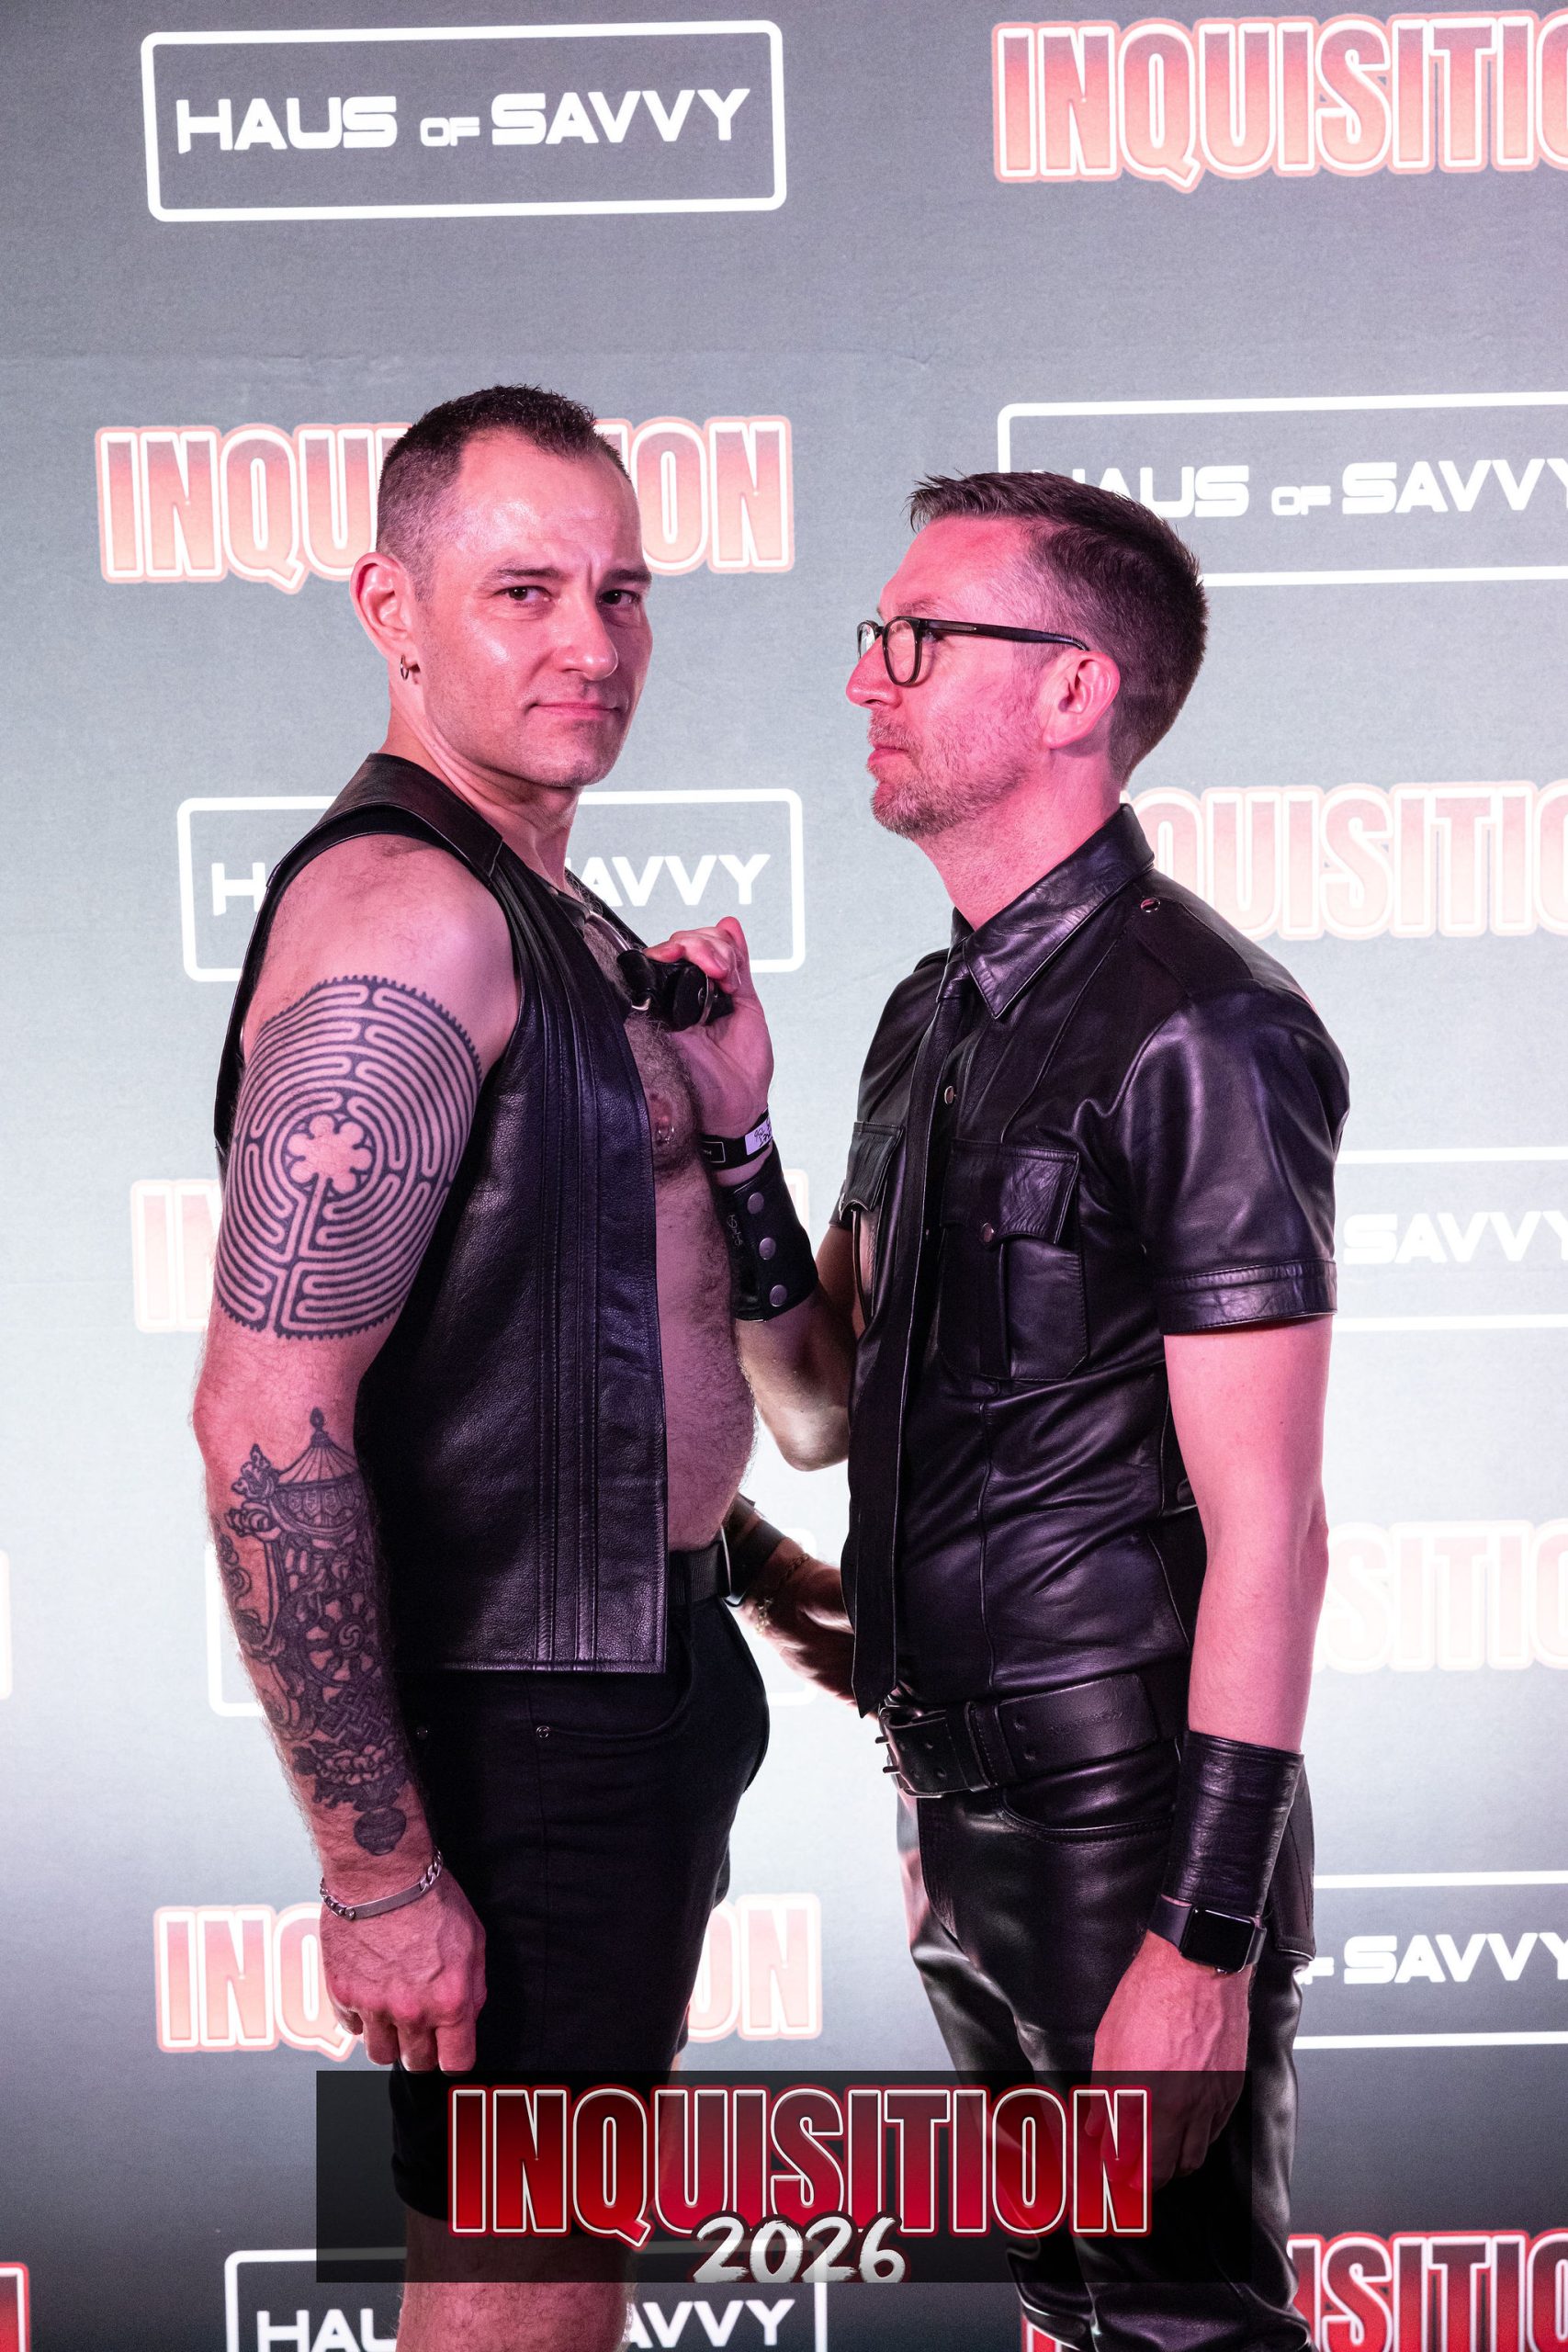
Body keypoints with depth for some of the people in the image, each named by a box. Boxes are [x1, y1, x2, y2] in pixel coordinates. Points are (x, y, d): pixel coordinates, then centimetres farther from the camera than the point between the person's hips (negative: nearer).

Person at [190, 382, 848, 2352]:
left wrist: (732, 1554, 19)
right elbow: (269, 1426, -27)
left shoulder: (548, 912, 12)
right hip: (529, 1725, -10)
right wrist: (379, 1870, -25)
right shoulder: (404, 921, -22)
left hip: (635, 1670, 10)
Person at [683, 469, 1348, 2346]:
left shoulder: (1198, 1032, -17)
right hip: (966, 1804, 9)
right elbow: (822, 1411, 10)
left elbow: (1265, 1534, -19)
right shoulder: (934, 1018, 10)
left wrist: (1206, 1941, -20)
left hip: (1130, 1819, -8)